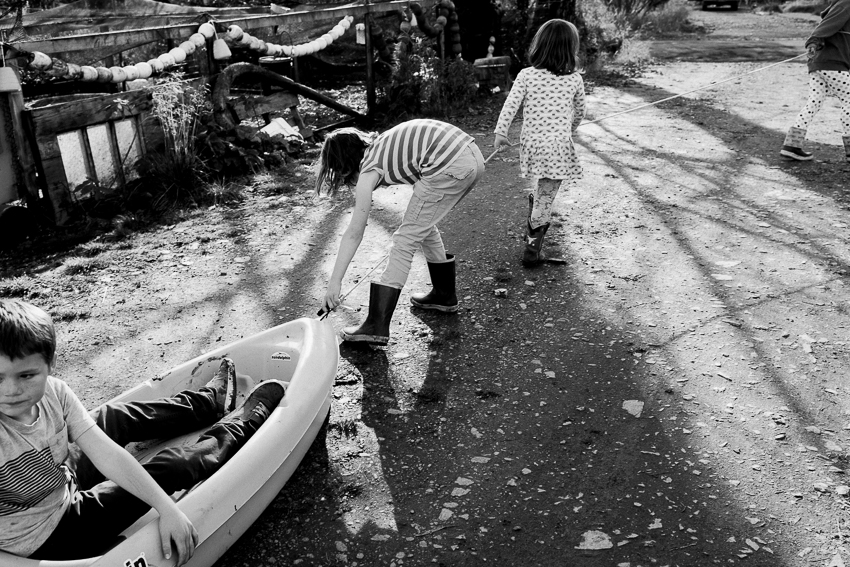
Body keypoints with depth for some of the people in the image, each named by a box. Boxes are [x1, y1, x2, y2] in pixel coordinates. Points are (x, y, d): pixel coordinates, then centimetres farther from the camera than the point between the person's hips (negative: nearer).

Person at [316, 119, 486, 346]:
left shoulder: (368, 171, 1)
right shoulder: (380, 144, 22)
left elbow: (353, 235, 2)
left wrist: (334, 282, 6)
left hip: (449, 167, -9)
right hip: (473, 156, 9)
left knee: (405, 240, -1)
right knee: (423, 227, 25)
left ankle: (376, 327, 0)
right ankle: (444, 295, 40)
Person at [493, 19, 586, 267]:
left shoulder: (526, 75, -1)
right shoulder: (574, 79, 1)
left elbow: (510, 104, -10)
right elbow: (579, 112, 15)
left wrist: (500, 131, -10)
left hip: (531, 142, 2)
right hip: (558, 146, -2)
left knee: (542, 183, 31)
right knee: (546, 196, 3)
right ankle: (532, 244, 5)